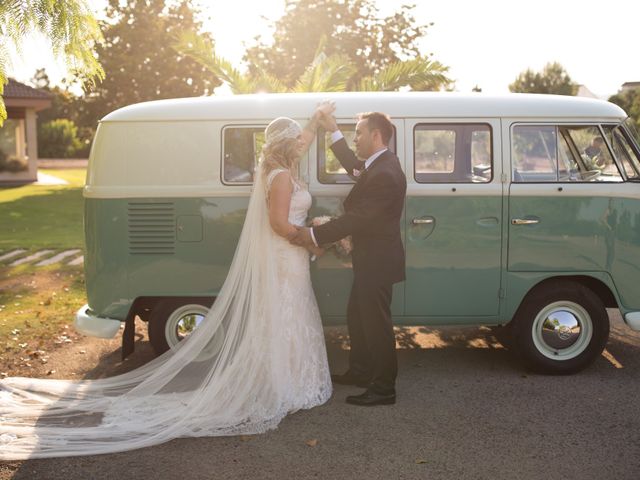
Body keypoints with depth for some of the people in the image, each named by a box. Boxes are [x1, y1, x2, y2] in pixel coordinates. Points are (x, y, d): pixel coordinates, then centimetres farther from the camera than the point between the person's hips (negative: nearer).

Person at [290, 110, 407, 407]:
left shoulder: (385, 174, -24)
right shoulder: (378, 164, 7)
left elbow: (356, 218, -26)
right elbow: (355, 166, 26)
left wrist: (315, 235, -21)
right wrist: (333, 131, 24)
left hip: (378, 262, -10)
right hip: (370, 259, 10)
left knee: (375, 323, 1)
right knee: (358, 317, 21)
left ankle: (384, 388, 14)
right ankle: (360, 372, 36)